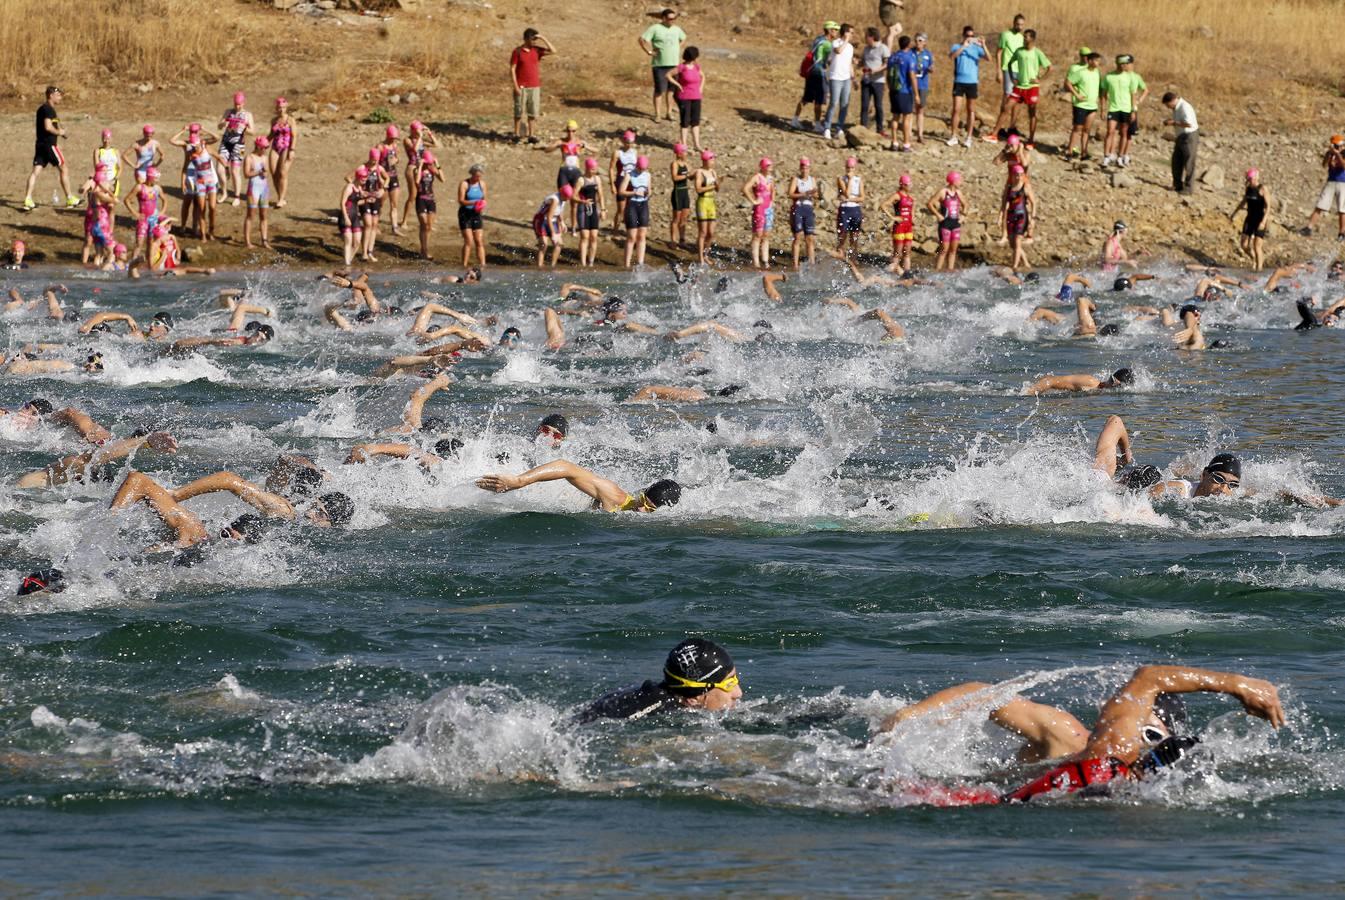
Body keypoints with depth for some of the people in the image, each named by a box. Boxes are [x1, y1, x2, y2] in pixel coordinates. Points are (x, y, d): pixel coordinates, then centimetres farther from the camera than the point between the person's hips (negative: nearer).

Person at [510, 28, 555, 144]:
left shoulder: (537, 50, 6)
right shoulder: (517, 52, -5)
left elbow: (553, 51, -1)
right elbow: (512, 69, -6)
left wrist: (543, 39, -7)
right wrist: (516, 86, -12)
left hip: (534, 87, 4)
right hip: (521, 87, -4)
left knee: (533, 112, 3)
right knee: (519, 112, 1)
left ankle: (531, 135, 8)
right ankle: (517, 135, 9)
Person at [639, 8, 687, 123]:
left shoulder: (676, 29, 10)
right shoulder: (655, 28, -8)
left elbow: (683, 38, 31)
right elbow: (642, 39, -12)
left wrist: (679, 49, 17)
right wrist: (649, 52, -14)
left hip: (673, 64, 5)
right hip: (659, 64, -5)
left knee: (671, 89, 7)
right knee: (660, 90, -5)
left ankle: (668, 113, 16)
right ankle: (657, 114, 4)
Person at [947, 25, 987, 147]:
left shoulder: (976, 48, 4)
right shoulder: (957, 47, 3)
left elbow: (988, 57, -10)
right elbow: (952, 55, -18)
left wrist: (983, 46, -26)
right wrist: (964, 46, -29)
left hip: (972, 82, 1)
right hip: (959, 82, -1)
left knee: (971, 110, 7)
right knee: (956, 109, -3)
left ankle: (969, 138, 13)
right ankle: (953, 137, 4)